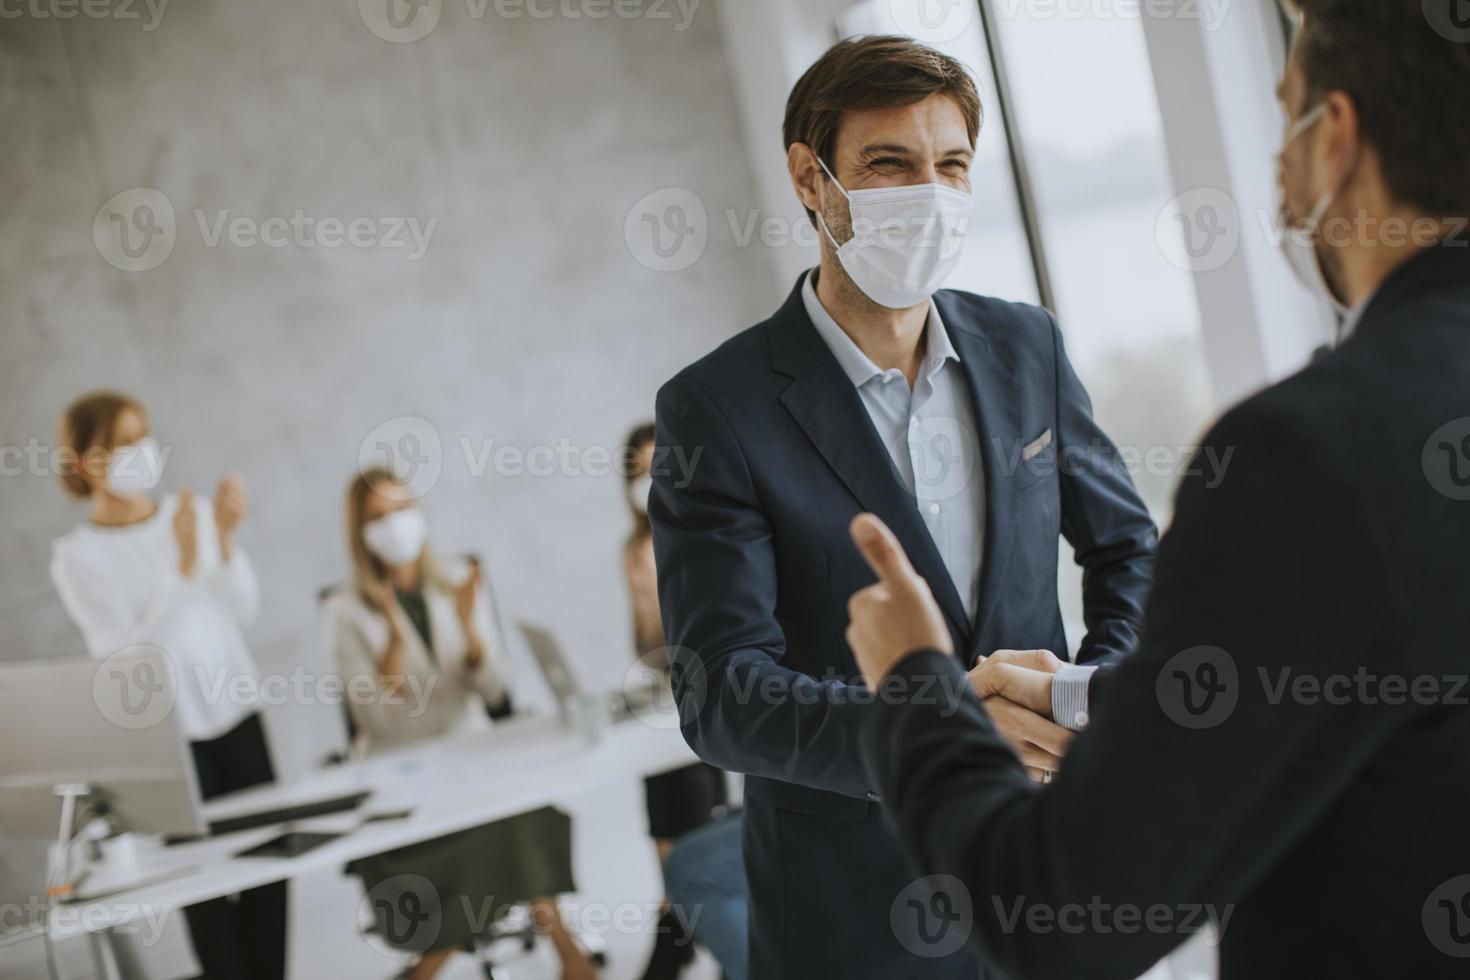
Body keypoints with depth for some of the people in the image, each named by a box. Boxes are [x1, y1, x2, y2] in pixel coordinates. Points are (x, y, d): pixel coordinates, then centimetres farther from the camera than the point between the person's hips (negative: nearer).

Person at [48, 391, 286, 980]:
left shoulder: (192, 512, 2)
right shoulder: (77, 556, -9)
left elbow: (242, 613, 1)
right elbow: (124, 655, -17)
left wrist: (225, 539, -14)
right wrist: (183, 566, -24)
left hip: (236, 714, 4)